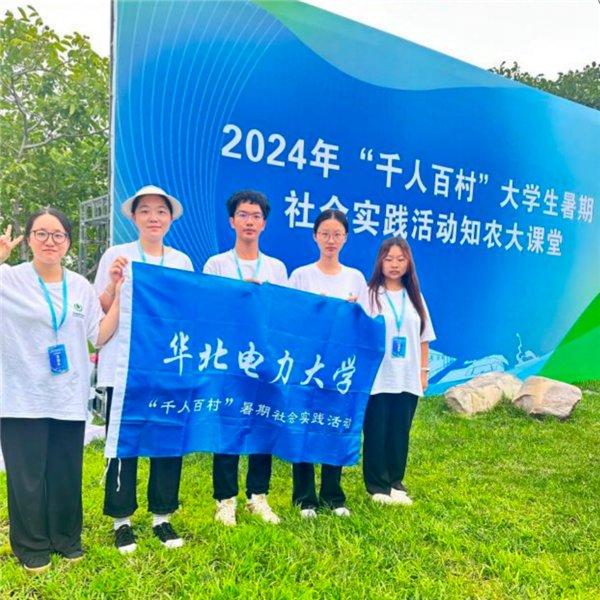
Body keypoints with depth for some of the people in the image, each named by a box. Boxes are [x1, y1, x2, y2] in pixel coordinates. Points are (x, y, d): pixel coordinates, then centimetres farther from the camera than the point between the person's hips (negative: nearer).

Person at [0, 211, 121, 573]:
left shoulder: (81, 286, 8)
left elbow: (101, 336, 5)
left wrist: (120, 295, -2)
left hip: (69, 398, 3)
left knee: (67, 475, 13)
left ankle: (67, 538, 32)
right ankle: (32, 547, 25)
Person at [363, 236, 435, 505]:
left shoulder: (414, 297, 10)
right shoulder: (370, 294, -3)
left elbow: (423, 338, 12)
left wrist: (424, 371, 9)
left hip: (407, 379, 4)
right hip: (377, 378, -3)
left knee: (400, 433, 11)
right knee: (376, 433, 4)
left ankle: (395, 482, 25)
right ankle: (377, 485, 17)